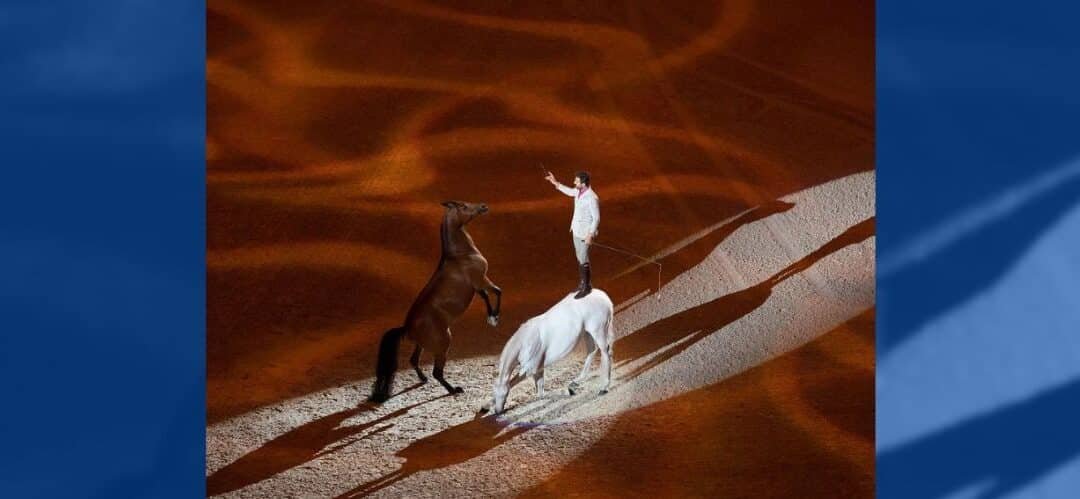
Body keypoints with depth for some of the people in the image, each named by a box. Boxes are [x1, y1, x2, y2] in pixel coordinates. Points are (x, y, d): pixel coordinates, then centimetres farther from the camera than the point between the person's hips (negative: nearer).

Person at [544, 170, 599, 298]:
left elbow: (596, 218, -22)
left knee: (583, 260, 1)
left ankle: (586, 287, 14)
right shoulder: (579, 191, -3)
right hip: (576, 230, 8)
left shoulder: (592, 198, -28)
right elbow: (570, 191, 22)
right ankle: (582, 282, 33)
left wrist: (590, 235, -22)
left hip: (584, 233, -8)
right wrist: (556, 183, 21)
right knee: (580, 258, 19)